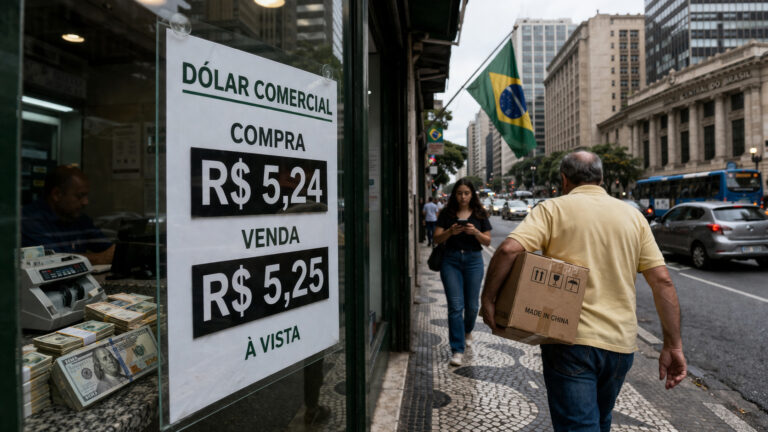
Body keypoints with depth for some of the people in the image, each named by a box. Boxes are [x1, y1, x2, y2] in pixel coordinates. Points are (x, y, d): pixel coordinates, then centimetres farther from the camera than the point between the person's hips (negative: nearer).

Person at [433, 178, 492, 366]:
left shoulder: (480, 214, 5)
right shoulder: (447, 213, 4)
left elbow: (487, 241, 3)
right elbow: (437, 238, 0)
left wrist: (475, 232, -15)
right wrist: (450, 232, -18)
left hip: (473, 260, 1)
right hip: (451, 260, -1)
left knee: (472, 304, 9)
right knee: (455, 305, -6)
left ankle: (467, 331, 42)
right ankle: (457, 350, 0)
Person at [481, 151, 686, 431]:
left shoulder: (553, 209, -4)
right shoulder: (633, 216, 9)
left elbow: (509, 249, -20)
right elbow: (662, 282, 4)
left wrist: (487, 299, -10)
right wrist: (674, 346, 7)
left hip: (570, 339, -5)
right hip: (621, 343, 6)